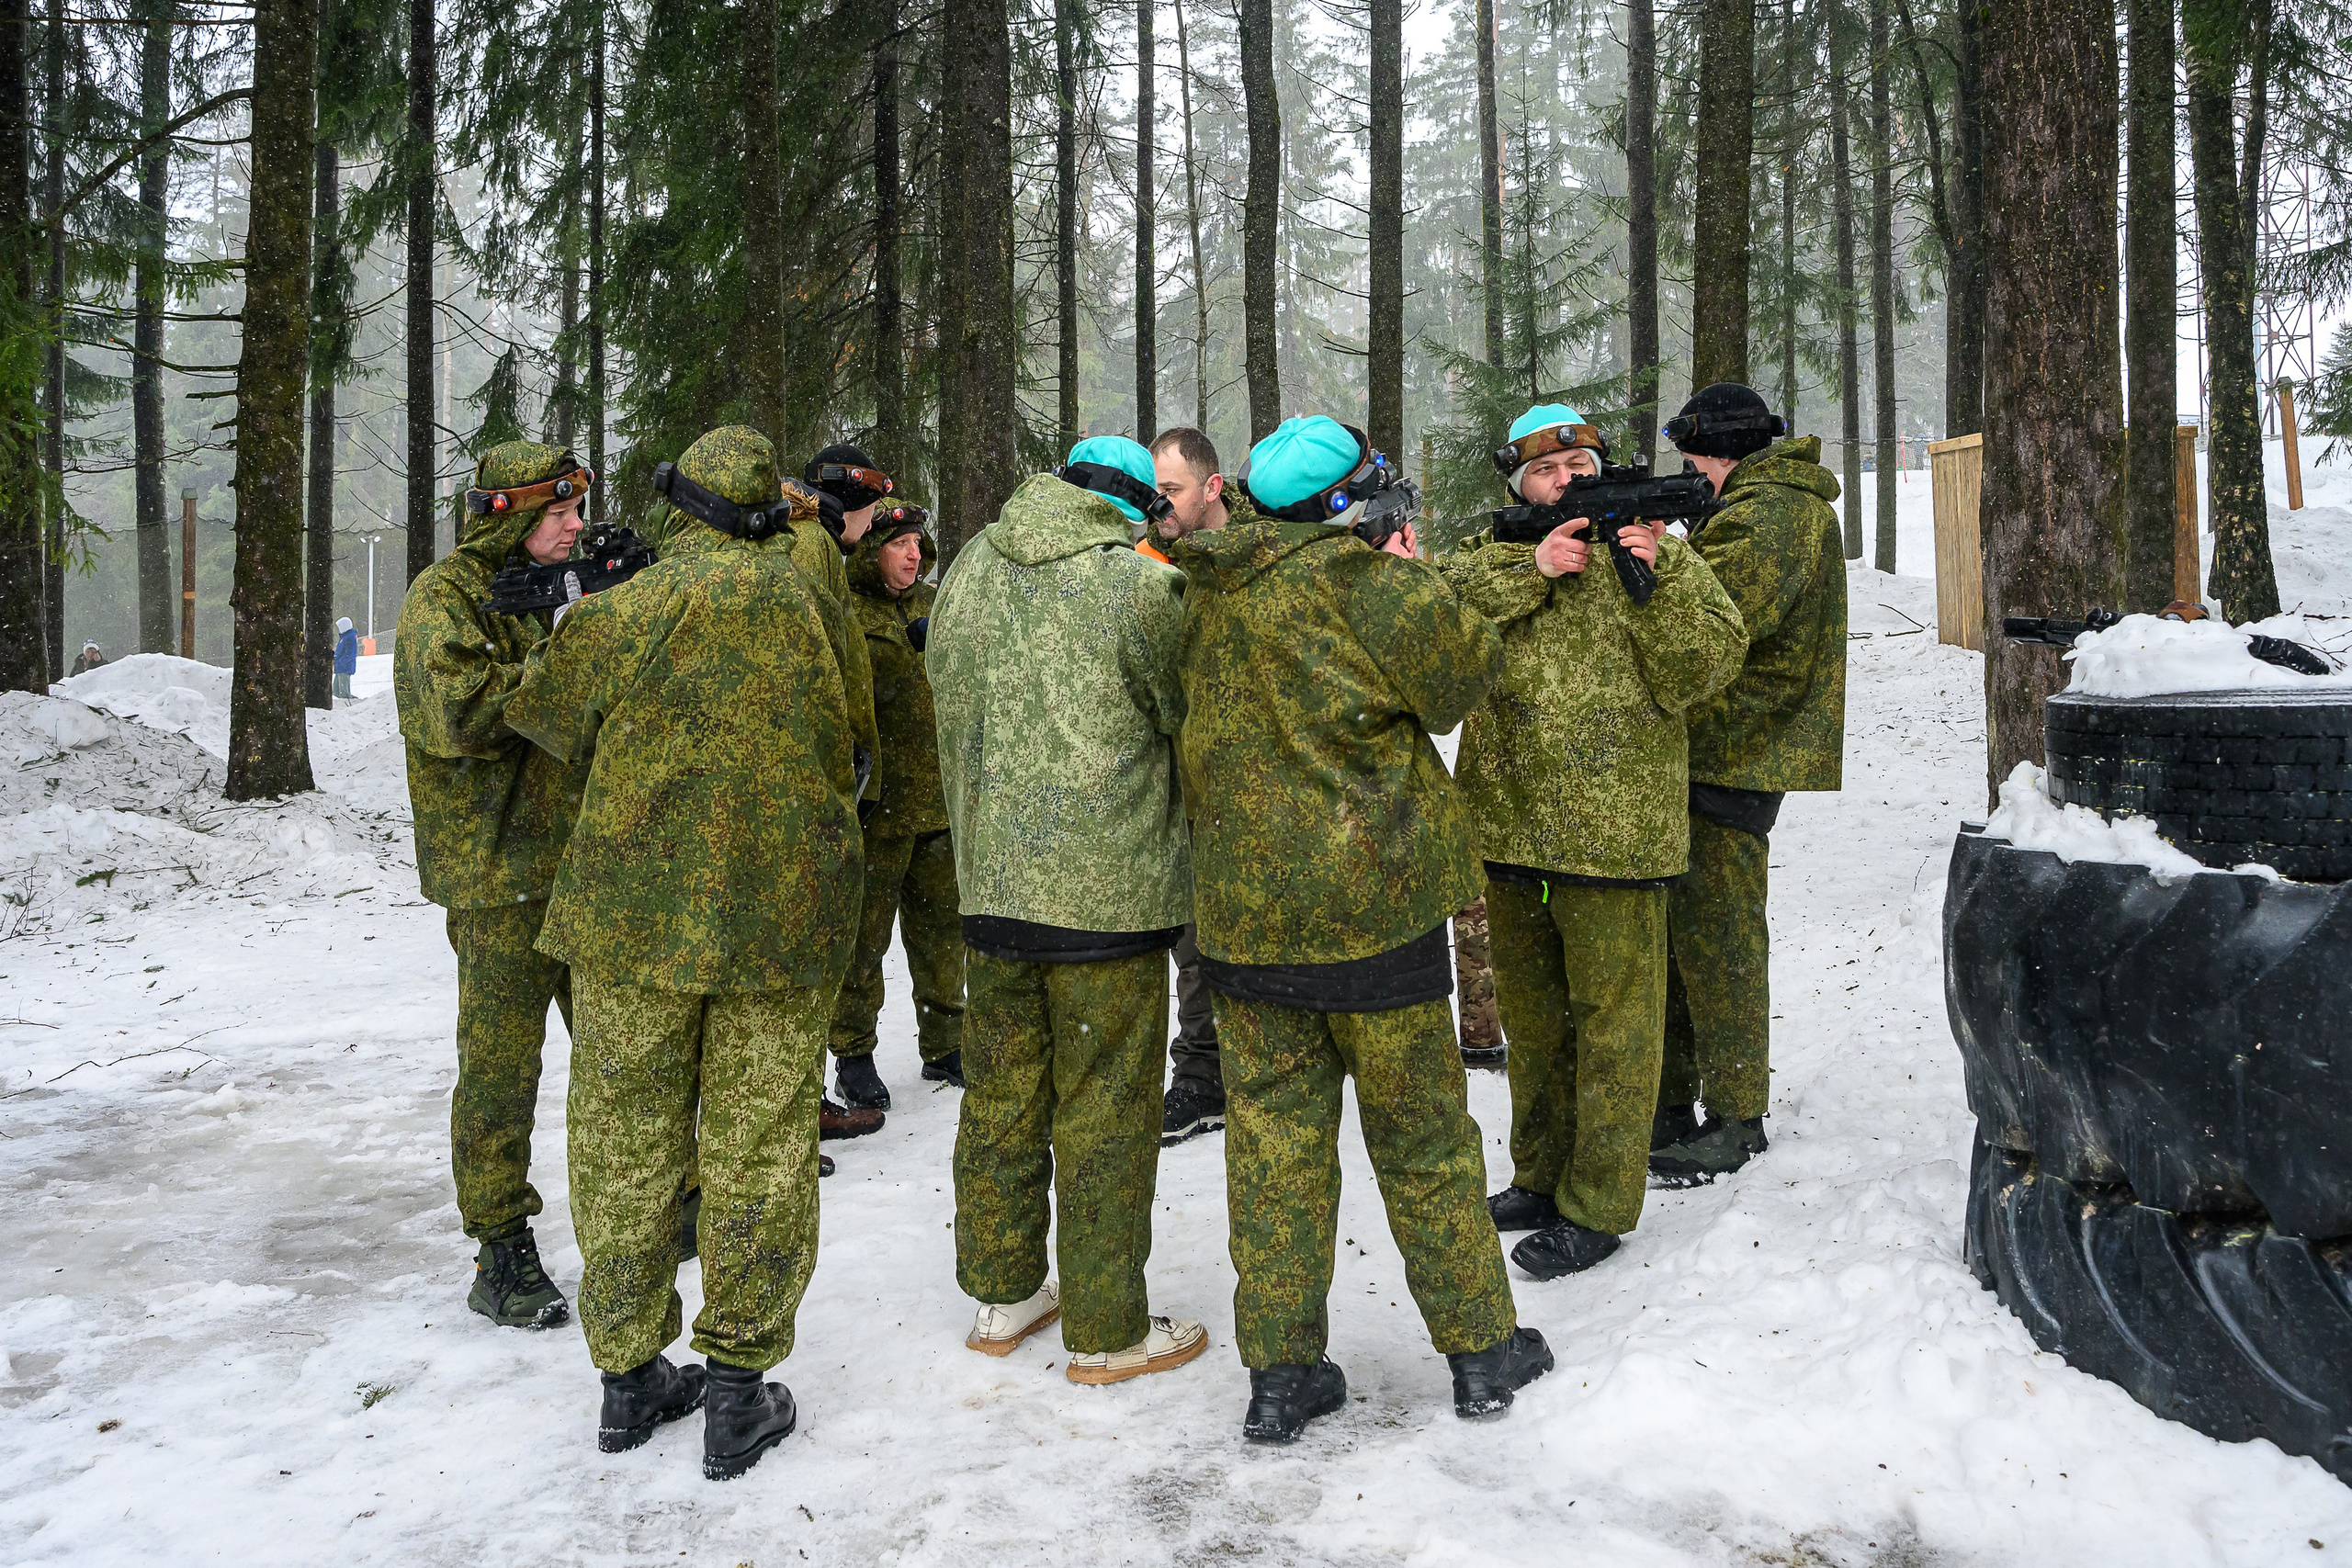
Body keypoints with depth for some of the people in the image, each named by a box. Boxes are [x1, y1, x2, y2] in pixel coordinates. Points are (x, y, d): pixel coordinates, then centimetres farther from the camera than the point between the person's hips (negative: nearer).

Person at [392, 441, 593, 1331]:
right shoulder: (445, 597, -7)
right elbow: (457, 712, -23)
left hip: (589, 859, 7)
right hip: (502, 872, -7)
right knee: (500, 1064, -1)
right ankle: (503, 1253, 9)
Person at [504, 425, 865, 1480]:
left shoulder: (612, 614, -4)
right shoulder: (802, 602, -2)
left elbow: (540, 711, 13)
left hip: (631, 913, 0)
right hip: (782, 917, 0)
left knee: (625, 1144, 13)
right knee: (759, 1150, 7)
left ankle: (630, 1375, 24)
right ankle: (739, 1389, 15)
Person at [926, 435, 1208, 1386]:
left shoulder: (968, 571, 7)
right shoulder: (1138, 586, -13)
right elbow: (1193, 729, -2)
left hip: (989, 885, 6)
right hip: (1108, 890, -6)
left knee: (1000, 1095, 17)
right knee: (1104, 1113, 5)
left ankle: (1002, 1295, 32)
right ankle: (1105, 1332, 18)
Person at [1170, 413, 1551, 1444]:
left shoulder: (1210, 592, 4)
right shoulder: (1364, 581, -14)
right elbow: (1466, 671, -5)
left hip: (1241, 907, 4)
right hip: (1368, 898, -4)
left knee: (1273, 1134, 11)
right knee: (1423, 1136, 11)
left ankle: (1280, 1373, 18)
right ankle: (1481, 1348, 26)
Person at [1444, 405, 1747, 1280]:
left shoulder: (1657, 554, 1)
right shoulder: (1491, 557, 9)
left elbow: (1702, 671, -9)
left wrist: (1656, 579, -20)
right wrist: (1531, 571, -18)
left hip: (1613, 838, -4)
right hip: (1511, 830, 4)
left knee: (1612, 1018, 3)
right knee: (1531, 1011, 18)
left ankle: (1597, 1205, 16)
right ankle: (1540, 1175, 35)